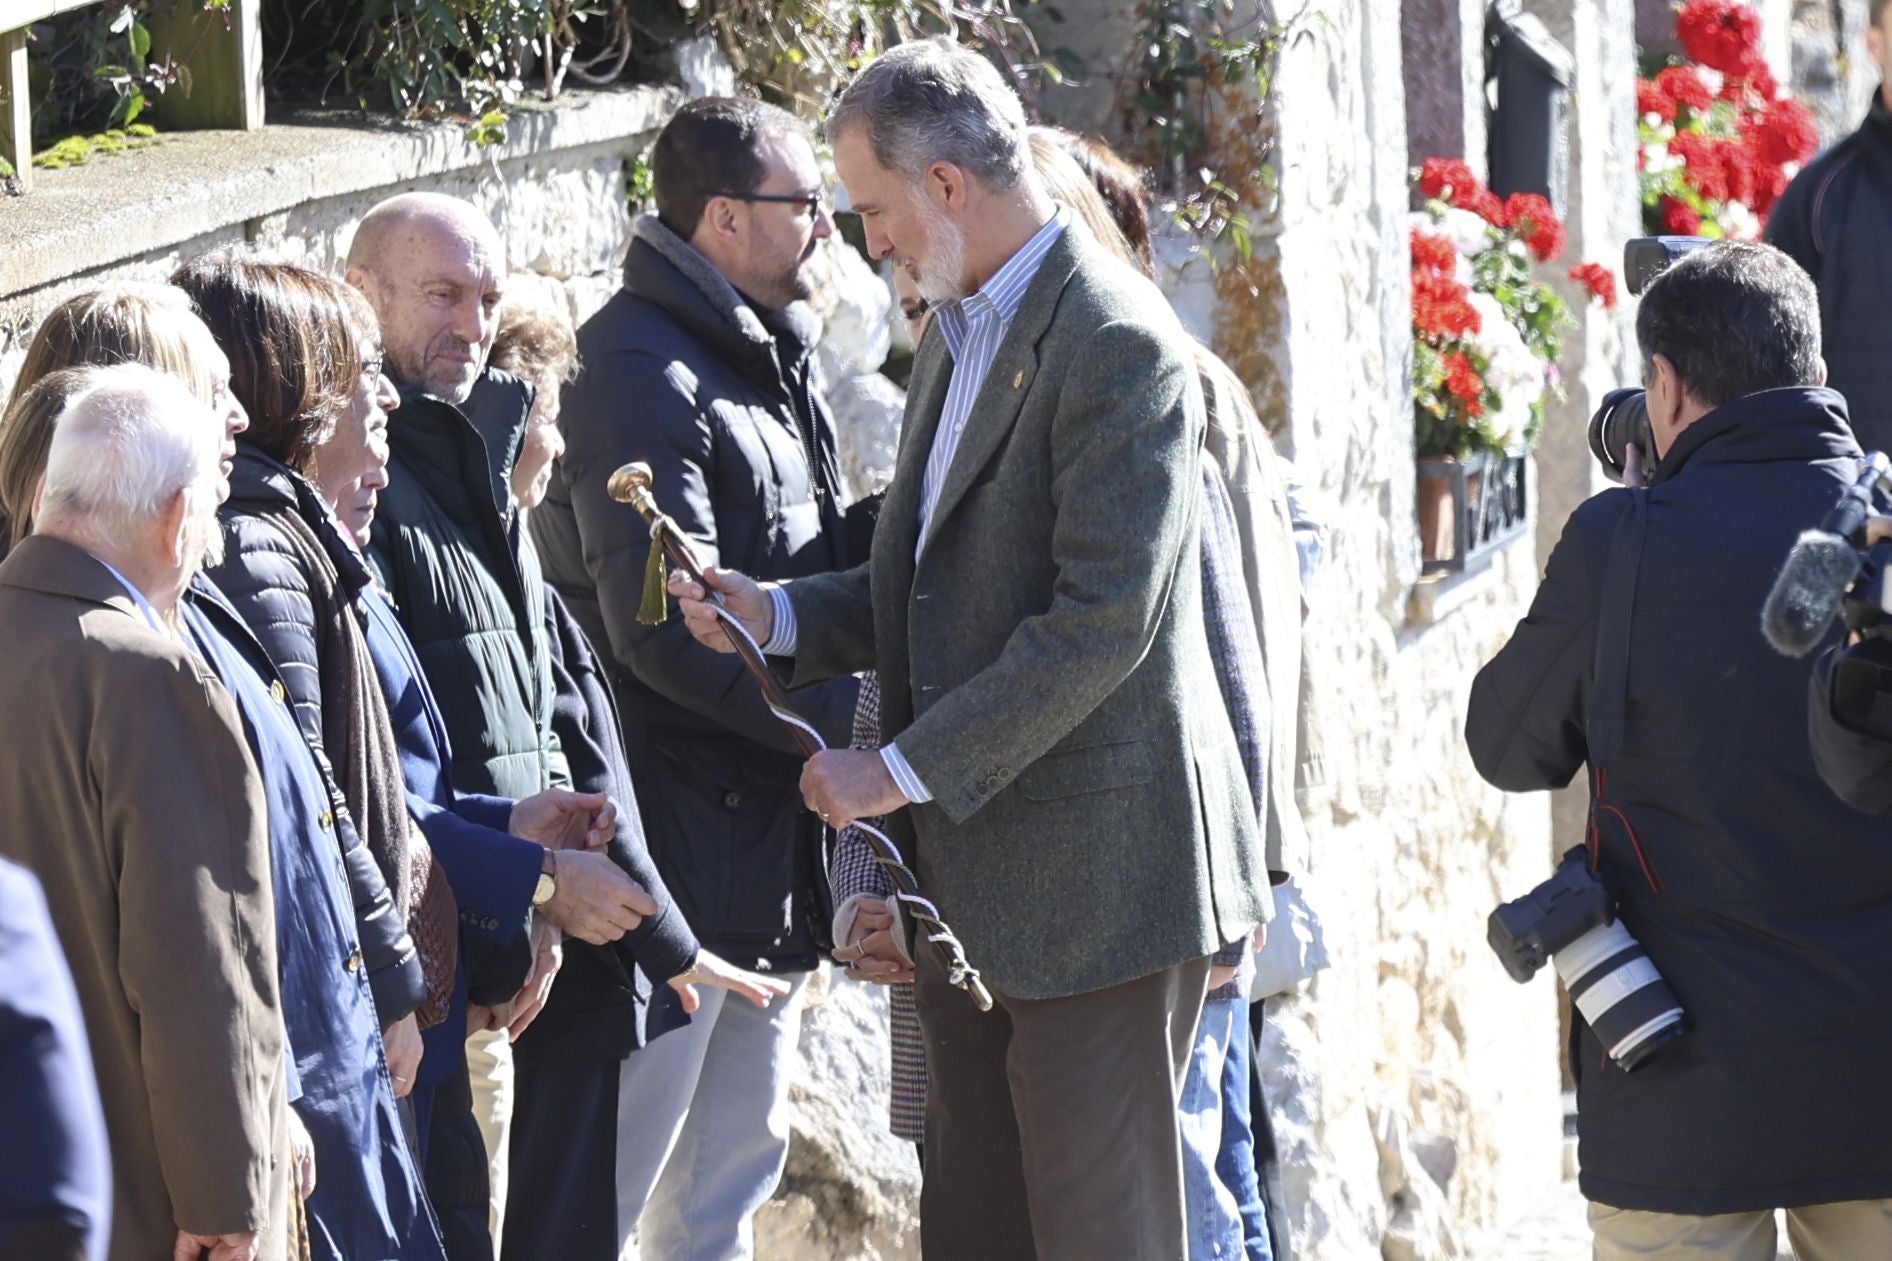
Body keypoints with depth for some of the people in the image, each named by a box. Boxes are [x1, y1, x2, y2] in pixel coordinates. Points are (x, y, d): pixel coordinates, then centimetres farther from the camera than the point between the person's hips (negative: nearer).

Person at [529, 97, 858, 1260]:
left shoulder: (770, 365, 16)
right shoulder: (644, 377, -15)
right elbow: (666, 629, -23)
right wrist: (850, 718, -20)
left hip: (772, 850, 10)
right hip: (684, 851, -10)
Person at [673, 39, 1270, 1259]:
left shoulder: (1117, 344, -16)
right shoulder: (961, 333, 15)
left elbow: (1101, 621, -22)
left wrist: (904, 770, -19)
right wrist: (780, 613, 3)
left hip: (1095, 875, -9)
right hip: (976, 878, 9)